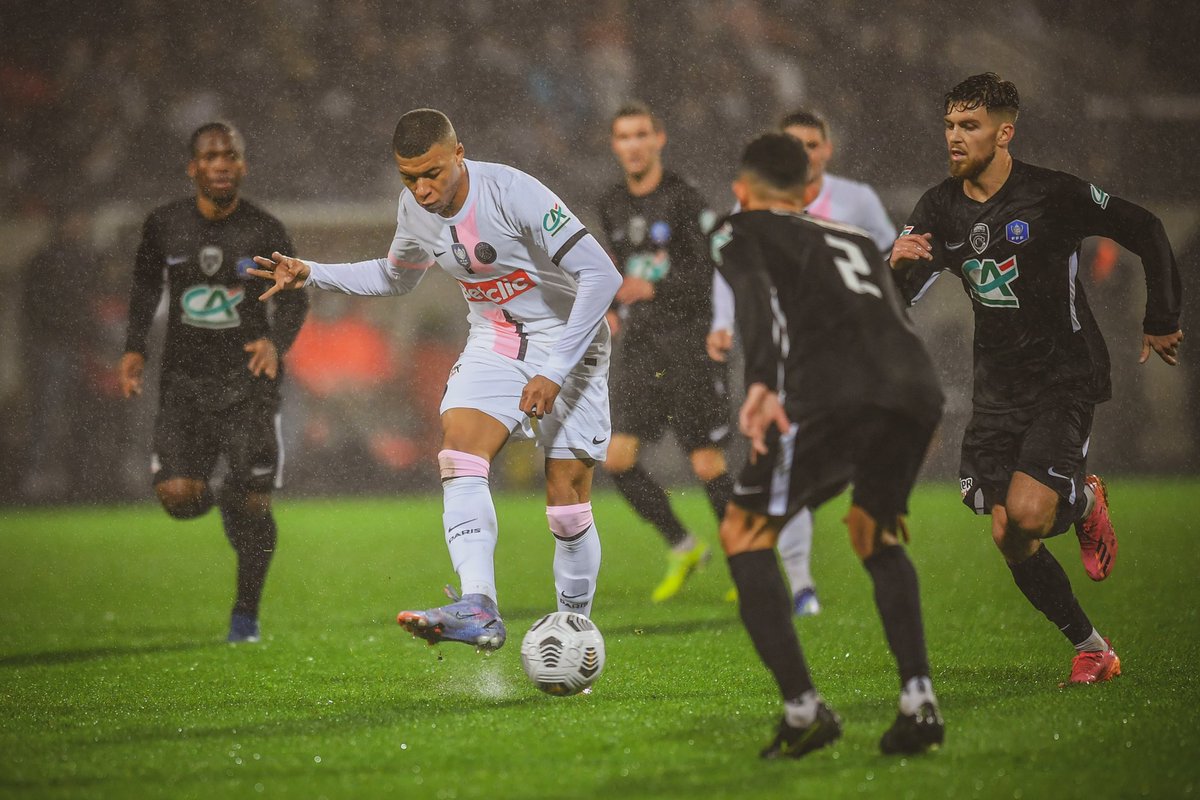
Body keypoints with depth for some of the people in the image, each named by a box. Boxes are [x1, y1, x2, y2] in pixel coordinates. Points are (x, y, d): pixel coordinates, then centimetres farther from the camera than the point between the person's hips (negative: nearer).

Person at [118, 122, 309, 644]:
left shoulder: (265, 233, -5)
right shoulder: (163, 225, 0)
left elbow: (294, 299, 2)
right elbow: (145, 285, 16)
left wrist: (276, 341, -18)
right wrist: (135, 348, 5)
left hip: (248, 378, -1)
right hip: (185, 379, 1)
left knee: (252, 507, -4)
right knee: (178, 497, -14)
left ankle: (246, 613, 18)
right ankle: (216, 497, 25)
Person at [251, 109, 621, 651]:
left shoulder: (513, 195, -25)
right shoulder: (415, 211, -4)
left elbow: (601, 275, -25)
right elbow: (395, 276, 20)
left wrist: (555, 371, -28)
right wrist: (311, 275, 7)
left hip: (568, 343, -5)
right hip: (493, 343, 5)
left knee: (566, 505, -8)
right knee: (459, 457, -22)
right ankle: (477, 610, -32)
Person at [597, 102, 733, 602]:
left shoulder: (684, 200, -8)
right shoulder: (612, 207, 13)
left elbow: (714, 273, -14)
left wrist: (654, 289, -23)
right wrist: (615, 310, 11)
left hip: (687, 343, -6)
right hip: (638, 349, 6)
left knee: (707, 464, -6)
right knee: (617, 457, -5)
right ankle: (682, 548, 12)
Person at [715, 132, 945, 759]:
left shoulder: (743, 232, 19)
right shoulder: (853, 239, 37)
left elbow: (758, 297, -4)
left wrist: (761, 384, -22)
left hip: (832, 395, -6)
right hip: (917, 391, 6)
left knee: (745, 535, 9)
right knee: (874, 536, 28)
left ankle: (803, 709, -3)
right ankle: (918, 701, 13)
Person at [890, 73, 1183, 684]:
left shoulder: (1052, 195, -13)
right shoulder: (941, 209, 2)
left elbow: (1145, 232, -4)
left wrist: (1161, 323, 0)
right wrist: (897, 264, -23)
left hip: (1064, 381, -5)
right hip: (998, 391, 5)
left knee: (1026, 513, -24)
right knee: (1009, 539, -1)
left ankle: (1085, 502, 12)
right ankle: (1091, 649, 17)